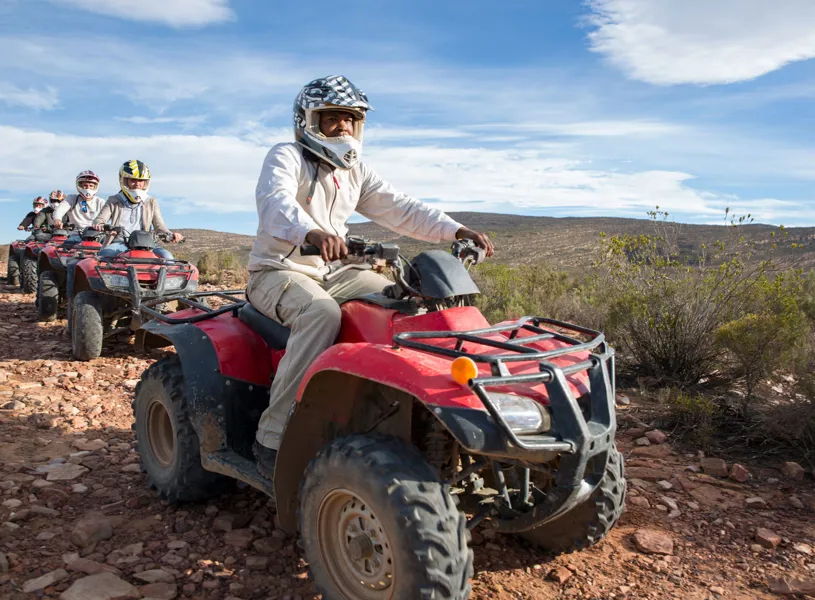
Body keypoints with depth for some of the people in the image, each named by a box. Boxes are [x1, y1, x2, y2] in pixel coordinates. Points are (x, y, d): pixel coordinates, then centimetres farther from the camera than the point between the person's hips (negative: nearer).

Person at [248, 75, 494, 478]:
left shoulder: (355, 174, 14)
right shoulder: (286, 158, -7)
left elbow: (400, 210, 5)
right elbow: (275, 203, -28)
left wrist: (456, 231, -10)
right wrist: (312, 233, -51)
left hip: (332, 273, 7)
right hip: (278, 272, -7)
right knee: (322, 313, -38)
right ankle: (272, 437, -31)